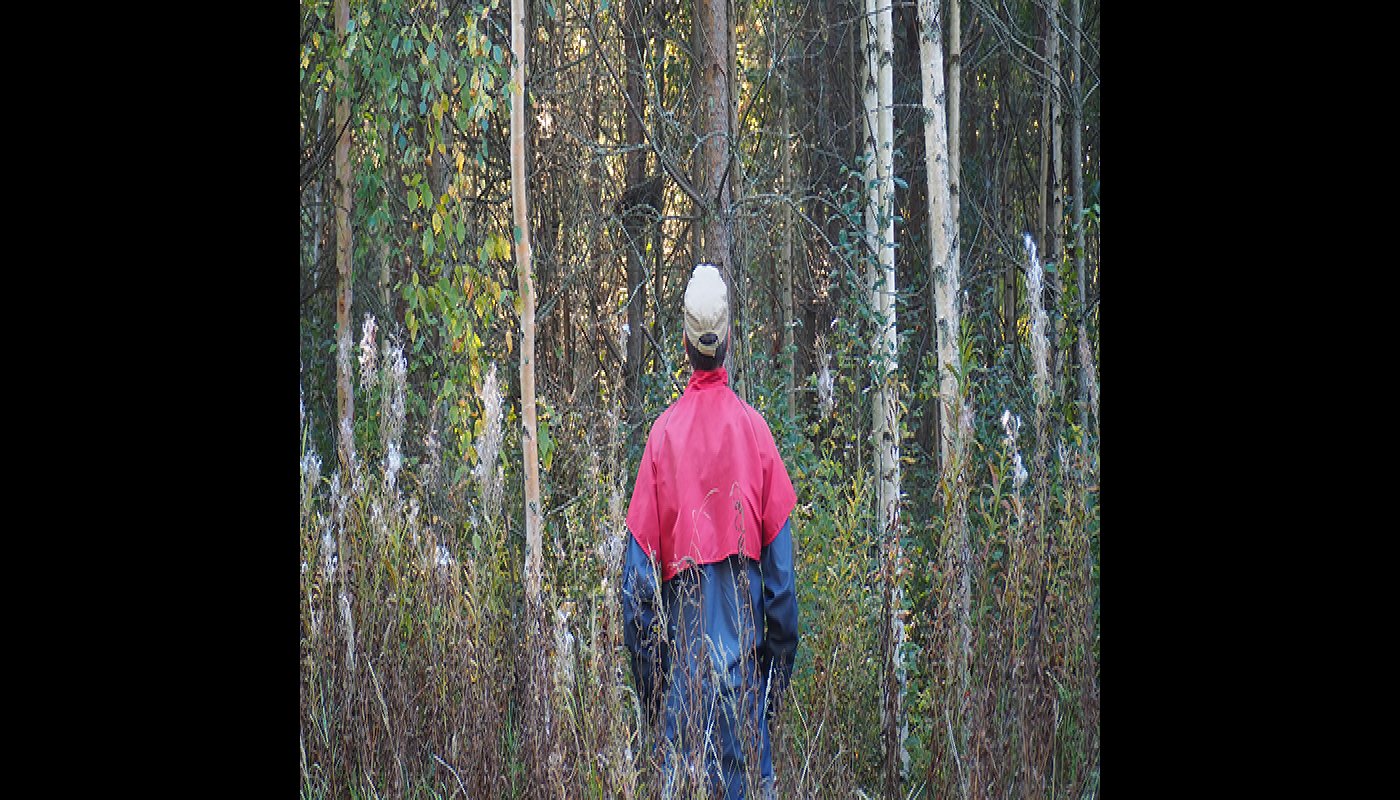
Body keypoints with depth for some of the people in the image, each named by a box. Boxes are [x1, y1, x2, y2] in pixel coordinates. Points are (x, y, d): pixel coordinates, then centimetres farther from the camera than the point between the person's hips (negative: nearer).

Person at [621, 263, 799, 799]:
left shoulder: (664, 433, -2)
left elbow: (640, 566, -1)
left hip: (682, 637, 0)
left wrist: (647, 684, 7)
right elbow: (780, 563, 1)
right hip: (743, 646, 0)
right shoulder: (753, 429, -1)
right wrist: (779, 668, 9)